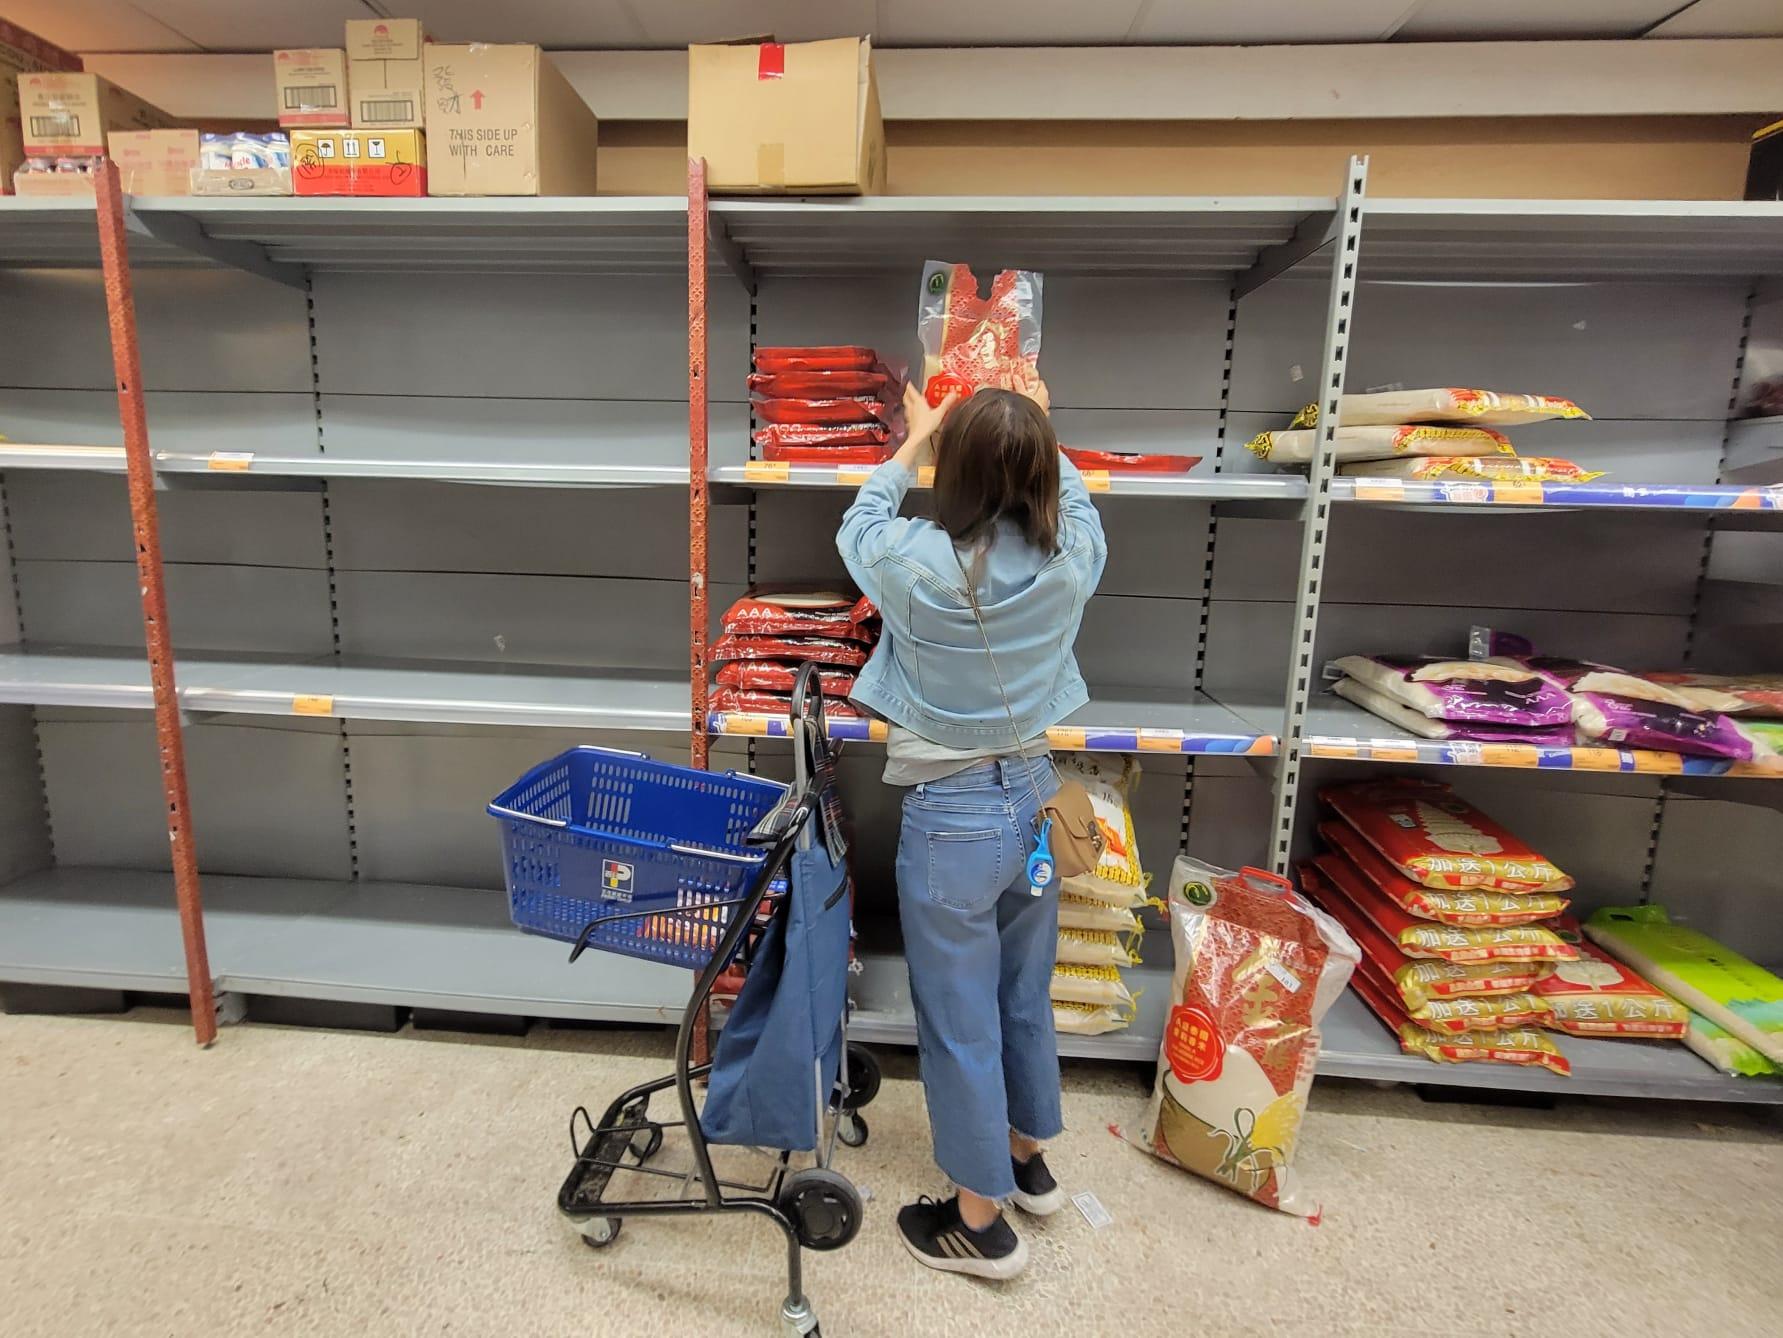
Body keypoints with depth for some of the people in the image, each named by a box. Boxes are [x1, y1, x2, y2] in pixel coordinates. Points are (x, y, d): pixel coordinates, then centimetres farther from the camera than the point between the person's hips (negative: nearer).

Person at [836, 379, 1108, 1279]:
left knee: (959, 1018, 12)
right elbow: (1074, 499, 16)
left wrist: (916, 440, 19)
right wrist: (1036, 432, 31)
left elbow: (860, 522, 4)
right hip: (1035, 795, 5)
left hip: (951, 816, -5)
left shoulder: (918, 565, -21)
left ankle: (981, 1222, 32)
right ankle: (1029, 1158, 48)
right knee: (1025, 993, 24)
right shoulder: (1071, 560, -10)